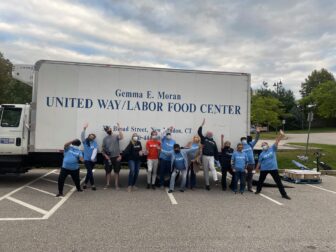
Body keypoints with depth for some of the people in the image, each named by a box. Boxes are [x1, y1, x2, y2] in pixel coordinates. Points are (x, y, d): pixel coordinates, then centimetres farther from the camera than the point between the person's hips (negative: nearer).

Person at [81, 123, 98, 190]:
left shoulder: (95, 143, -2)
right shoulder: (85, 141, 0)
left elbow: (95, 150, -14)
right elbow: (82, 136, -16)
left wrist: (93, 158, -29)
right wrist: (84, 129, -32)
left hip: (92, 160, 2)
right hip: (86, 159, -2)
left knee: (89, 172, 14)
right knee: (90, 172, -8)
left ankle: (85, 183, 32)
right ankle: (92, 185, 3)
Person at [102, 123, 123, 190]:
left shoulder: (116, 136, -1)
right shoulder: (105, 138, 8)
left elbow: (121, 137, -25)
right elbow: (103, 148, 8)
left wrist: (119, 128, -26)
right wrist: (105, 155, -4)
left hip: (116, 157, -3)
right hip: (108, 157, 3)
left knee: (116, 171, 5)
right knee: (108, 171, 11)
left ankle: (116, 184, 14)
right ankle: (107, 184, 23)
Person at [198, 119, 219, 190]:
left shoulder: (213, 142, 12)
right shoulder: (204, 139, 8)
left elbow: (216, 151, 16)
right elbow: (199, 132, -2)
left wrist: (217, 159, 13)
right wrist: (202, 124, -5)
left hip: (211, 157, 0)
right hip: (205, 156, 0)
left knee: (212, 167, -22)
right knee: (205, 171, 4)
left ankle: (216, 180, -32)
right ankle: (207, 184, 11)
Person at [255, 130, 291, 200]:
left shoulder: (272, 149, -3)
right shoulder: (262, 154, 0)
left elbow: (277, 142, -16)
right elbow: (259, 162, 6)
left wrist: (281, 135, -29)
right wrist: (257, 169, 9)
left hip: (273, 168, -1)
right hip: (264, 169, 1)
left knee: (278, 181, 2)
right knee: (261, 180, 16)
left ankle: (284, 194, 9)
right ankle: (258, 190, 38)